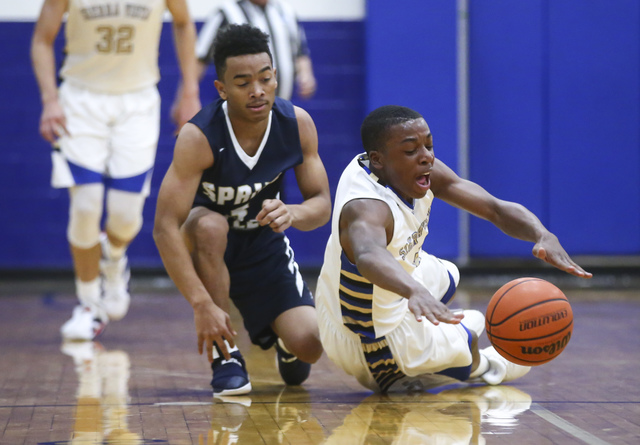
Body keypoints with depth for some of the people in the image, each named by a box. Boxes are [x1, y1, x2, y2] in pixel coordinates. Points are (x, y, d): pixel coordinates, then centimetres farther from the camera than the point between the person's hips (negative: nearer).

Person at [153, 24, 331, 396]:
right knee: (209, 225, -40)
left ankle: (280, 338, 22)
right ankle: (224, 355, -21)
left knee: (309, 346, -18)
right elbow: (165, 228, -33)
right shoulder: (199, 137, -30)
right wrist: (202, 303, -41)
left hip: (264, 242, 2)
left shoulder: (297, 124, -18)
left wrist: (291, 214, -35)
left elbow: (322, 204, -10)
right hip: (207, 244, -2)